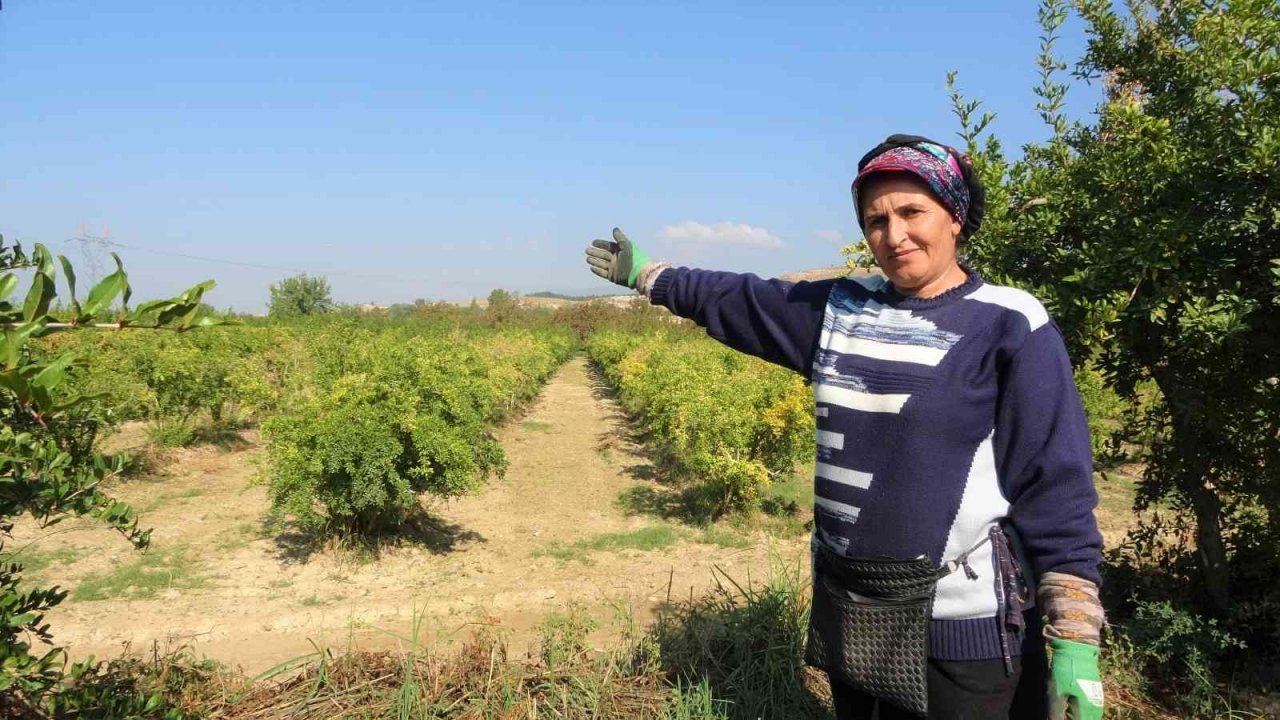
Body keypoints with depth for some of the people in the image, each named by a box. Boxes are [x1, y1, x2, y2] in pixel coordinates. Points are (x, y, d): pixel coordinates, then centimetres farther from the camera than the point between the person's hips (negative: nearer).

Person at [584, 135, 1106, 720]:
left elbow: (1057, 486, -12)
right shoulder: (839, 309, 2)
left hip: (963, 627, -5)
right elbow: (736, 300, 16)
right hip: (849, 616, 5)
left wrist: (1076, 644, -15)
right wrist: (644, 275, 25)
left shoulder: (1010, 327, -11)